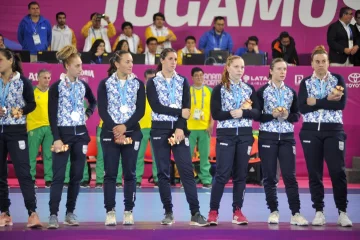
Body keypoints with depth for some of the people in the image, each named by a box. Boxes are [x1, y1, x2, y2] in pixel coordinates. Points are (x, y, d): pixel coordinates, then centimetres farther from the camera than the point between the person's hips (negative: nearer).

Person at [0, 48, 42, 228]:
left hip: (16, 131, -4)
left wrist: (21, 111, -19)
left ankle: (32, 213, -12)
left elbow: (32, 104, -1)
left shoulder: (22, 81, -3)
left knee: (23, 172, -10)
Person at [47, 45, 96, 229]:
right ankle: (53, 214, -8)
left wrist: (88, 114, 8)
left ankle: (70, 213, 14)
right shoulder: (56, 87, -6)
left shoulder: (83, 86, 7)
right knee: (58, 176, -8)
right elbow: (52, 115, -9)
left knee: (77, 175, 6)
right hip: (63, 133, -5)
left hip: (80, 134, 5)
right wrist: (56, 138, -16)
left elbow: (93, 102, 27)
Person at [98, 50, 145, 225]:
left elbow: (141, 110, -1)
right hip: (110, 133, -1)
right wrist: (115, 129, -15)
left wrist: (125, 127, -13)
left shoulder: (138, 84, 6)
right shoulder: (105, 84, 2)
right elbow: (102, 110, -4)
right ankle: (110, 211, 3)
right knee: (110, 173, -1)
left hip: (132, 133, 1)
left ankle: (129, 211, 7)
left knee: (130, 173, 2)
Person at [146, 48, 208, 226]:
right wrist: (179, 113, -11)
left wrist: (180, 128, -14)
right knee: (163, 172, 1)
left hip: (179, 129, 1)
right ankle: (168, 212, 7)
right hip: (160, 130, -1)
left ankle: (195, 213, -9)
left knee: (187, 170, -6)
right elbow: (156, 107, -9)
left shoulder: (183, 81, 9)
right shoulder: (153, 82, 4)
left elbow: (187, 106, -1)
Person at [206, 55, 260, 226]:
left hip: (245, 135, 3)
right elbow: (216, 114, -8)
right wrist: (232, 113, -18)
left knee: (241, 174, 5)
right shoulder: (219, 89, 0)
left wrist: (243, 112, -14)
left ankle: (237, 211, 11)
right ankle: (213, 211, -1)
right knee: (222, 174, -7)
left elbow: (257, 113, 2)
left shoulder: (249, 89, 10)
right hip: (225, 135, -3)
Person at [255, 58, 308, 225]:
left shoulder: (291, 92, 9)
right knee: (269, 176, 2)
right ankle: (274, 212, 12)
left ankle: (295, 213, -3)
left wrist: (287, 116, -10)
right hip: (268, 137, -2)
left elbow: (297, 115, 10)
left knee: (290, 176, -2)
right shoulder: (262, 91, -1)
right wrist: (272, 115, -17)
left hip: (287, 137, 2)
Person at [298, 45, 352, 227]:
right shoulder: (305, 83, 7)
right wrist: (328, 100, -14)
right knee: (314, 173, 2)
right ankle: (319, 212, 9)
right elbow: (302, 108, -8)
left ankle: (342, 212, 0)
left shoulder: (338, 80, 4)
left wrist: (316, 102, -12)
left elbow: (341, 104, -11)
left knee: (338, 171, -7)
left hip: (334, 131, -1)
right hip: (311, 132, 1)